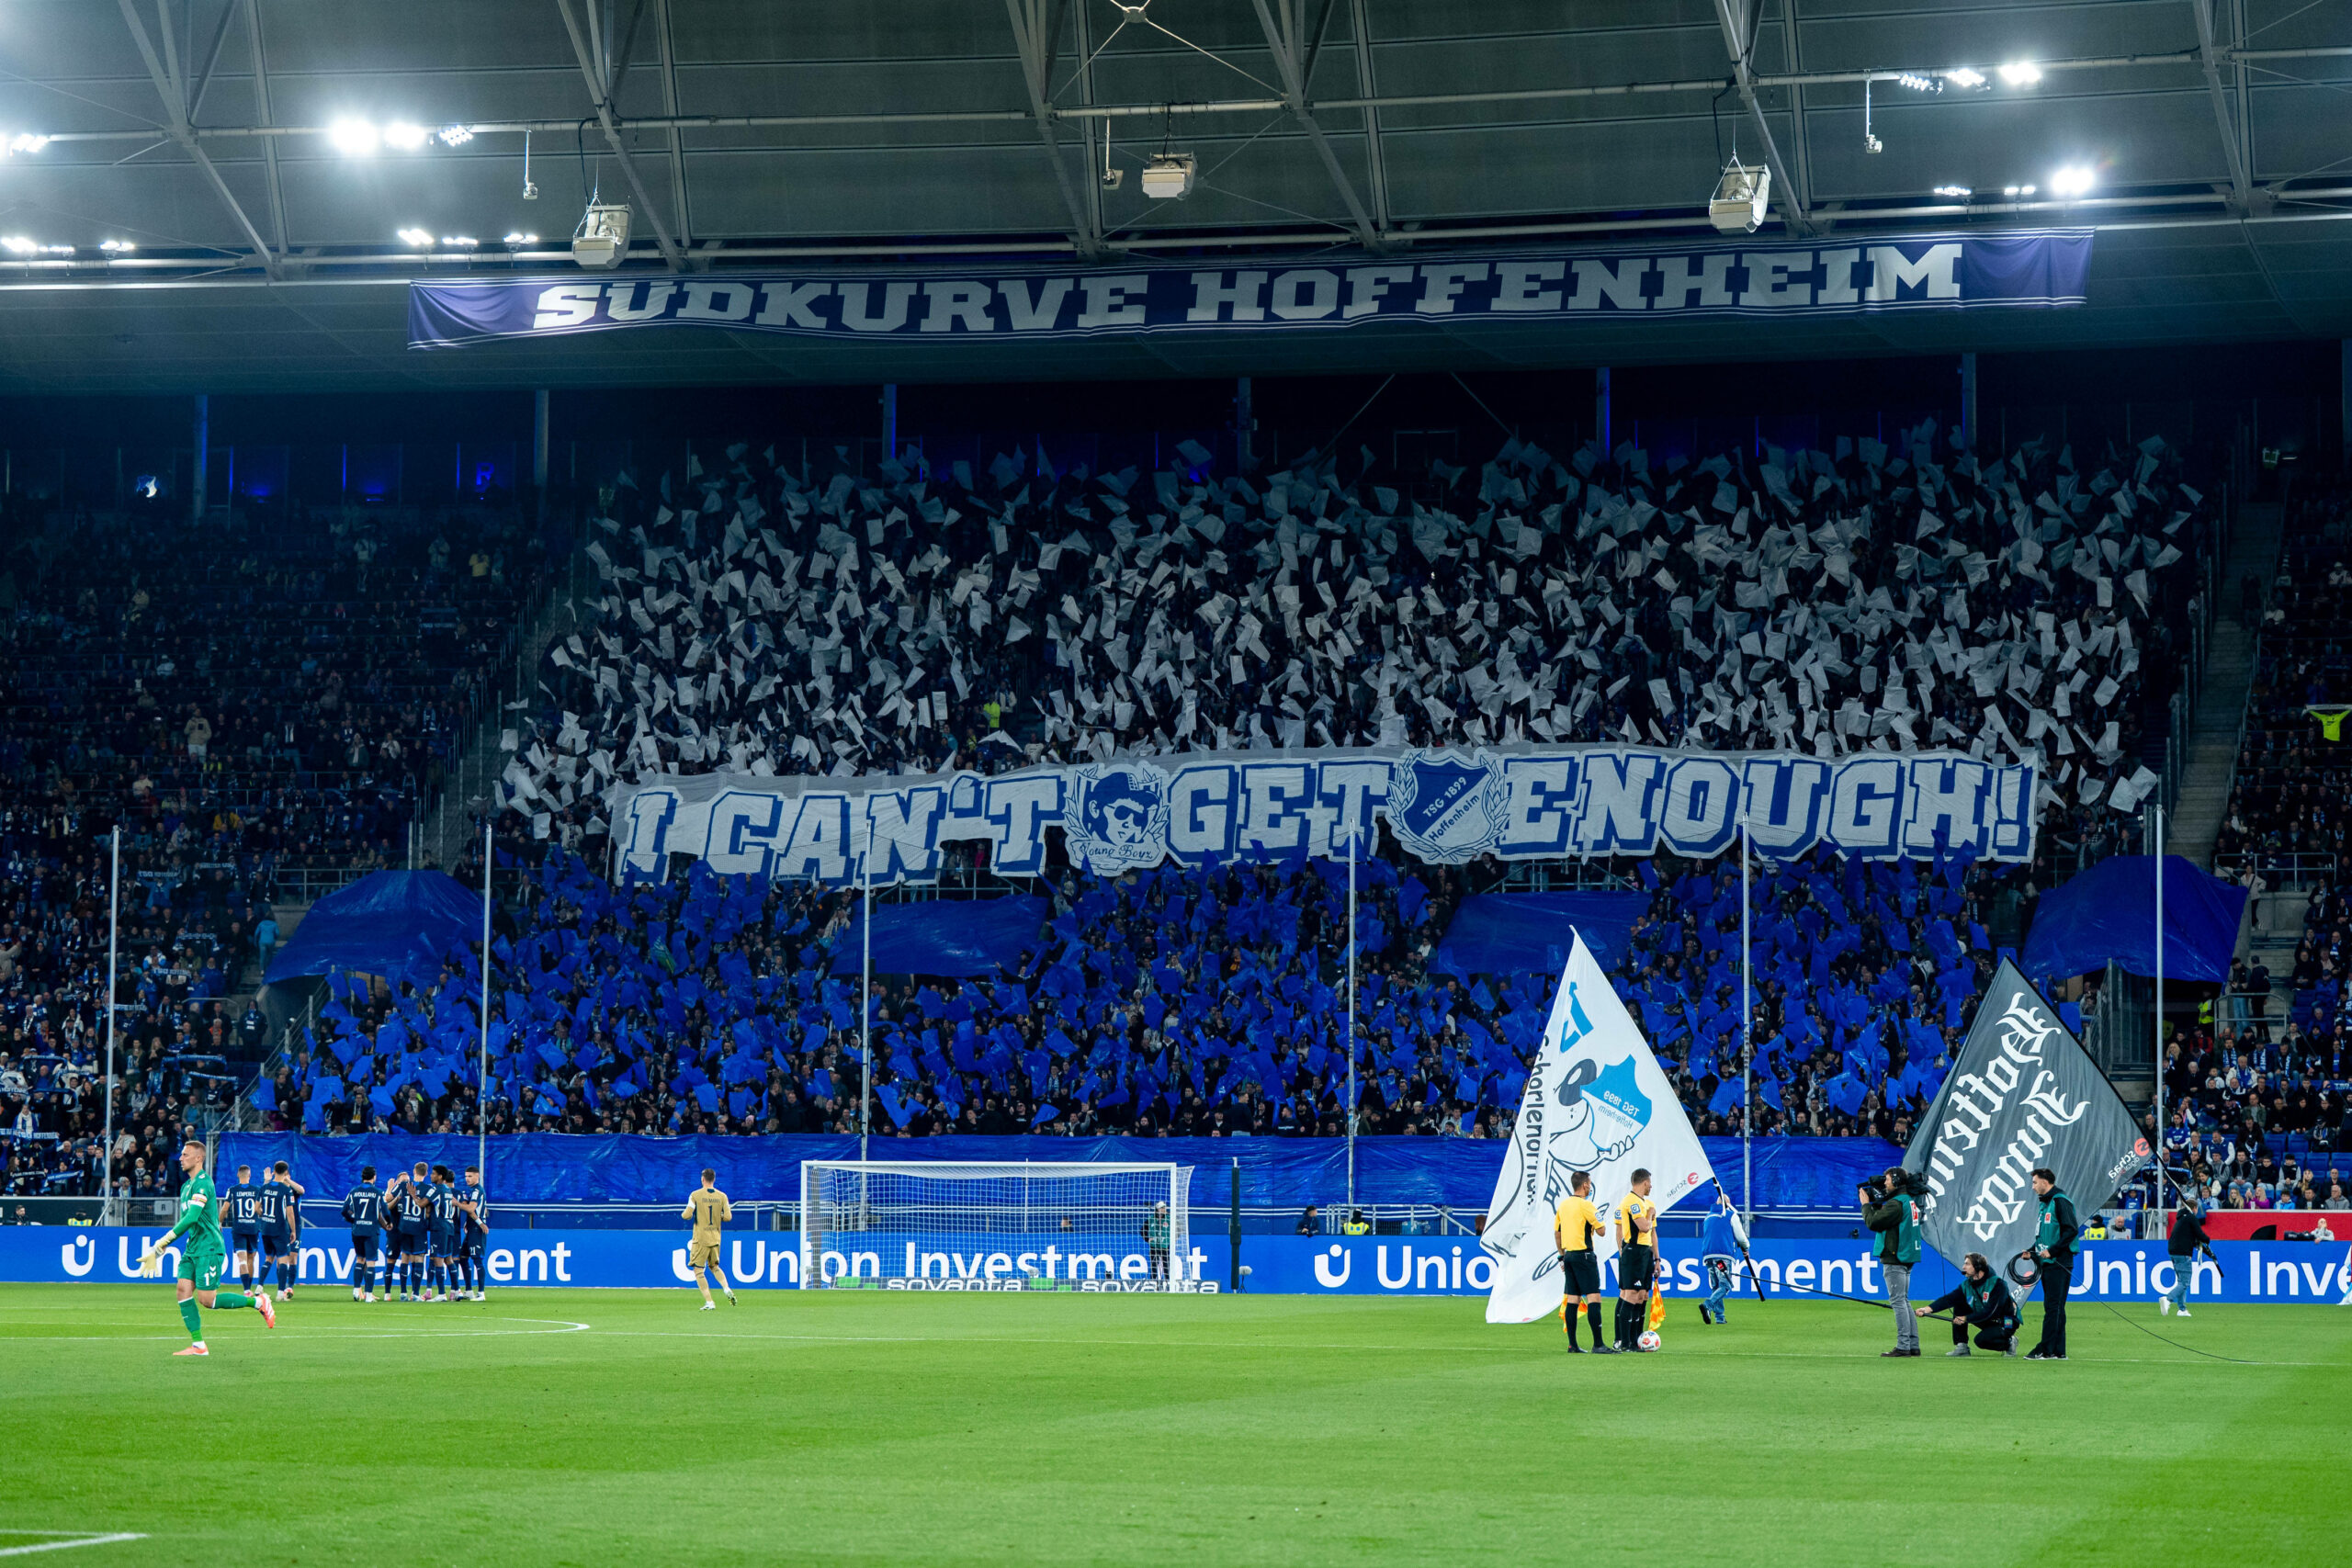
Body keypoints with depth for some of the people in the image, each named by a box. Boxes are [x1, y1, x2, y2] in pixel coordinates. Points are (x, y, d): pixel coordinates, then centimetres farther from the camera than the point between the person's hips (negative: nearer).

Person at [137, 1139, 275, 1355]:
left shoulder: (203, 1183, -15)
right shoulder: (186, 1186, 16)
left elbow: (192, 1217, -24)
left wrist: (163, 1242, -25)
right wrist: (159, 1248, 20)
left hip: (209, 1248, -9)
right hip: (192, 1248, 9)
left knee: (206, 1299, -10)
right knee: (184, 1290, -3)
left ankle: (258, 1302, 6)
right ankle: (198, 1345, -1)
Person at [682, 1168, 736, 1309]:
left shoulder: (695, 1195, -8)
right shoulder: (722, 1196, 2)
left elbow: (687, 1215, -12)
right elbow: (728, 1217, -2)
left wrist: (682, 1213, 11)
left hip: (701, 1238, -5)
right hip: (715, 1238, 5)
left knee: (698, 1270, 1)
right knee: (714, 1267, 22)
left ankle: (709, 1302, -7)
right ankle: (727, 1289, -2)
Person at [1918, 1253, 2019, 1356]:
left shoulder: (1998, 1284, -24)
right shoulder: (1967, 1285, -4)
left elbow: (1990, 1311, -30)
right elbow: (1948, 1299, -15)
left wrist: (1966, 1319, -33)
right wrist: (1928, 1309, -31)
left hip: (2006, 1324, -7)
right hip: (1988, 1322, 7)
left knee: (1981, 1340, -31)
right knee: (1959, 1306, -6)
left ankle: (2010, 1342, -2)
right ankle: (1962, 1347, -3)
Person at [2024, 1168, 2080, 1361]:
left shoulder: (2060, 1202, -11)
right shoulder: (2046, 1203, 19)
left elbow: (2072, 1230, -19)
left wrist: (2052, 1250, -20)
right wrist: (2033, 1250, 14)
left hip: (2059, 1263, -10)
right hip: (2048, 1264, 10)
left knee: (2053, 1307, -10)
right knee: (2053, 1307, 9)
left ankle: (2047, 1350, -12)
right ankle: (2058, 1351, 10)